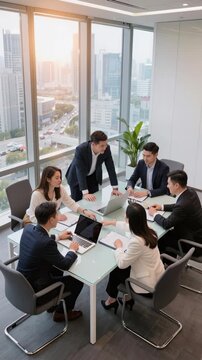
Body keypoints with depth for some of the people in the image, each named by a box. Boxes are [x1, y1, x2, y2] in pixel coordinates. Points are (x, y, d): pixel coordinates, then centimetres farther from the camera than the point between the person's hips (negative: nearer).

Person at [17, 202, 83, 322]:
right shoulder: (46, 243, -35)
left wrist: (57, 237, 17)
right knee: (77, 281, 5)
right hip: (35, 290, -8)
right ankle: (61, 312, 25)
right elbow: (65, 264, -22)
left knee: (56, 268, 29)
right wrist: (72, 250, -4)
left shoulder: (28, 228, -10)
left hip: (22, 281, 8)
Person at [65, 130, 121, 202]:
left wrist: (115, 188, -19)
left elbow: (111, 168, -15)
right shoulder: (80, 150, -35)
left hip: (93, 177, 4)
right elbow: (80, 172, -38)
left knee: (94, 201, 4)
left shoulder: (106, 149, -22)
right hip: (77, 178, -3)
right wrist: (85, 193, -44)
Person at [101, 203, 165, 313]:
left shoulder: (137, 241, -34)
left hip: (148, 285, -7)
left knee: (115, 269, 15)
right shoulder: (146, 229, -8)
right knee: (122, 268, 20)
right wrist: (112, 222, 27)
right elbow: (129, 226, 15)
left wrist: (119, 247, -6)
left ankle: (112, 300, 37)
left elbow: (121, 263, -23)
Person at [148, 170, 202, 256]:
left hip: (193, 243, -8)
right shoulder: (190, 192, -6)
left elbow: (166, 224, -24)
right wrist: (162, 207, 8)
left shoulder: (184, 204, -34)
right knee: (165, 234, 16)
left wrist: (154, 214, -7)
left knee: (159, 239, 3)